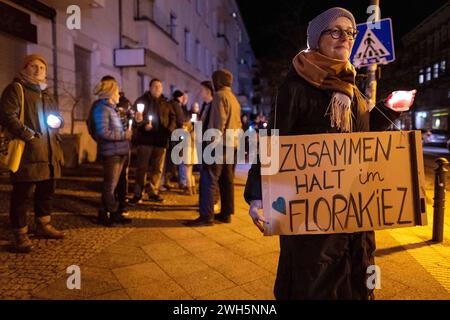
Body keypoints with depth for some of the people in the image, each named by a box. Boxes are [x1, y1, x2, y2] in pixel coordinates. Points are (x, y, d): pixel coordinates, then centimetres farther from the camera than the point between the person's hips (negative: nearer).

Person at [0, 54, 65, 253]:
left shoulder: (46, 94, 22)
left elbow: (58, 117, 28)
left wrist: (57, 121, 3)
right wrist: (28, 135, -20)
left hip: (49, 152, 8)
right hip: (27, 152, -8)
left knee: (47, 191, 15)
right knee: (23, 194, -3)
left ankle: (43, 225, 29)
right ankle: (20, 234, 6)